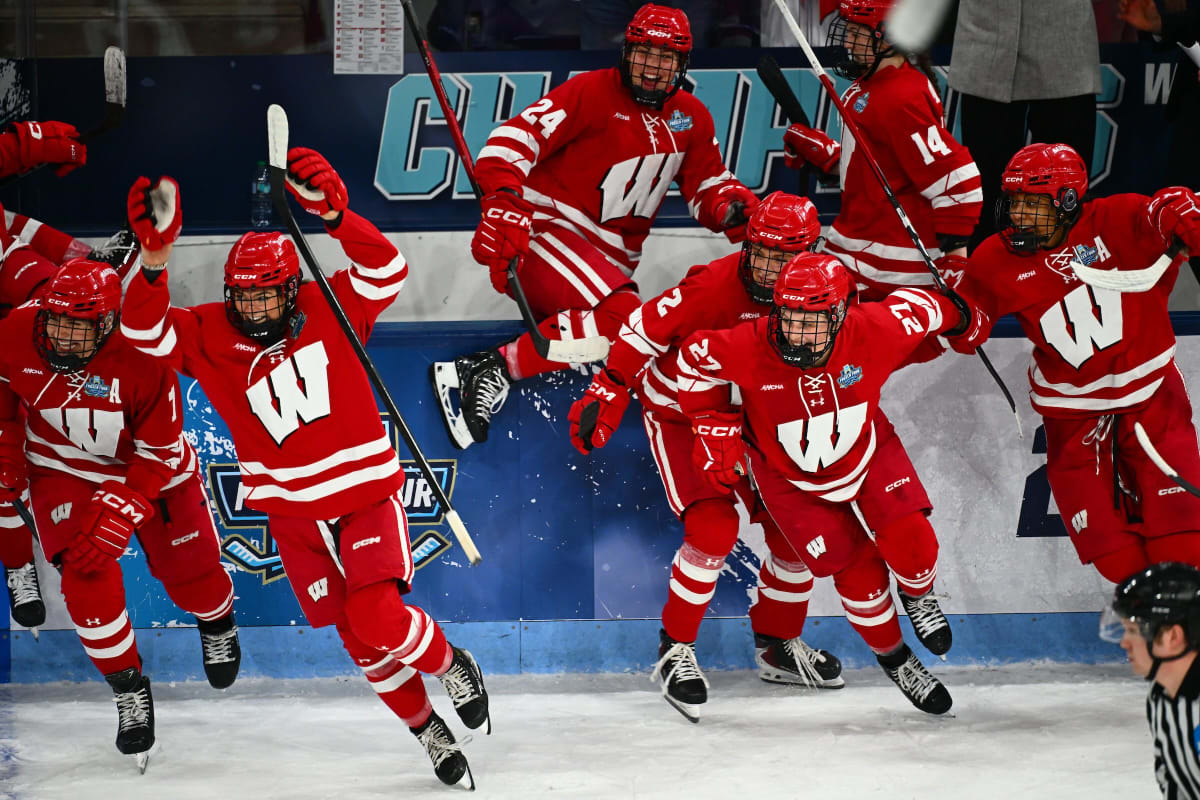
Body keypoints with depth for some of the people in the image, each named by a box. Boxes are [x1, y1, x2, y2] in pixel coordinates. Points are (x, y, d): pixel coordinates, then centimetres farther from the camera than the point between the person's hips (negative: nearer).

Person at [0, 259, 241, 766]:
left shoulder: (141, 361, -32)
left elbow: (160, 452, -24)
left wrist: (120, 515, -30)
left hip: (151, 466, -1)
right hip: (63, 470, 1)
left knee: (191, 571, 6)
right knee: (87, 575, -17)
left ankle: (218, 626, 44)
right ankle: (129, 692, 0)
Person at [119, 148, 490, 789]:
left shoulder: (329, 309, -9)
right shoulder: (209, 337, -6)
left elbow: (386, 270, -24)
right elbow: (146, 330, -20)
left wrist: (334, 212, -38)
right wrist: (154, 259, -36)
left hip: (366, 491, -3)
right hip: (292, 512, 3)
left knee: (376, 618, -21)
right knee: (361, 642, 7)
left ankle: (448, 664, 9)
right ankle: (426, 729, 27)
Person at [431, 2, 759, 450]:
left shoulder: (691, 118, 11)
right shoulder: (593, 93, -10)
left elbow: (706, 184, 17)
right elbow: (518, 136, -18)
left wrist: (734, 207, -7)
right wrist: (503, 205, -33)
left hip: (609, 259, 9)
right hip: (547, 227, -9)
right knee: (622, 316, -31)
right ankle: (492, 369, -30)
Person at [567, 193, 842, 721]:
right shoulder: (714, 287, -30)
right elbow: (643, 330, -23)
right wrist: (608, 393, -24)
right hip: (677, 414, -6)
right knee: (715, 528, -21)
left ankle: (777, 645, 22)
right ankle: (675, 649, -5)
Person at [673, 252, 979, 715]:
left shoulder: (875, 332, -32)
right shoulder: (748, 349, -35)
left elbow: (917, 309, -10)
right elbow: (695, 358, -15)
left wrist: (955, 316, 11)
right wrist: (715, 429, -14)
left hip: (867, 449, 1)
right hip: (791, 476, -1)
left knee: (911, 544, -13)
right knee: (858, 572, -6)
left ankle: (917, 596, 25)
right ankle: (893, 659, 22)